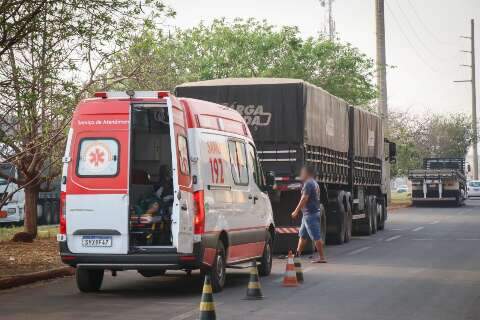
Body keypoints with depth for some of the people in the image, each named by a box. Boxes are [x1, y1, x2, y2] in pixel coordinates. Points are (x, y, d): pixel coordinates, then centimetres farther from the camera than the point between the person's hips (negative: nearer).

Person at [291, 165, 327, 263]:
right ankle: (297, 254, 21)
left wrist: (296, 211, -14)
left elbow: (304, 199, -19)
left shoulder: (308, 184, -14)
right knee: (302, 235, 16)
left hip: (310, 214, -11)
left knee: (316, 237, -8)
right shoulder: (315, 184, 18)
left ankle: (322, 257, -6)